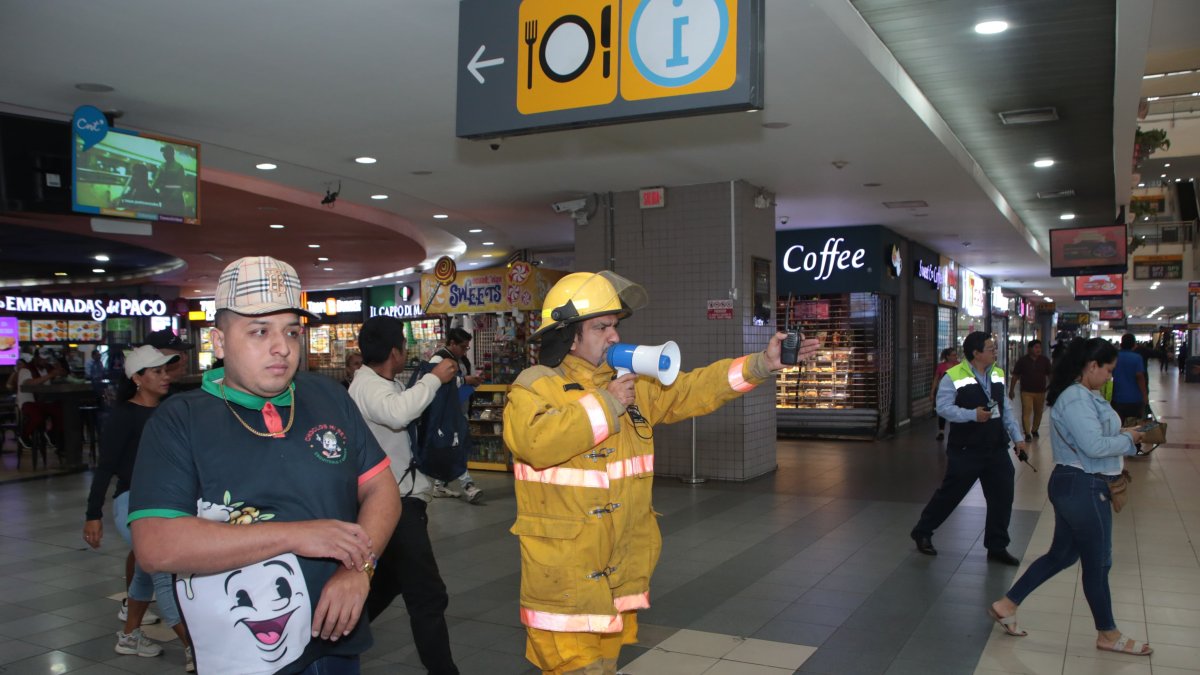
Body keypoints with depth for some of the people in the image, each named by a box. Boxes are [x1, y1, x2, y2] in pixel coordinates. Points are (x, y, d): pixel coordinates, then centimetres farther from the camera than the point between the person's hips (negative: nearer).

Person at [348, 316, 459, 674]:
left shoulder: (389, 385, 14)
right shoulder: (367, 386, -18)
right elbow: (398, 414, -38)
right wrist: (434, 378, -29)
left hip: (402, 501, 10)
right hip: (394, 504, -10)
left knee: (388, 580, 25)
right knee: (428, 596, -9)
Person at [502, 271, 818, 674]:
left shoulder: (635, 387, 11)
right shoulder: (536, 386, -10)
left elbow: (691, 391, 8)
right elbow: (534, 441, -29)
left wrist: (761, 365, -2)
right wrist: (605, 405, -20)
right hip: (563, 574, -7)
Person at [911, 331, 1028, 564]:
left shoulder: (998, 375, 9)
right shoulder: (953, 377, -12)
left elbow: (1006, 410, 14)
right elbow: (943, 407, -17)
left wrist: (1017, 437, 8)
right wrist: (973, 415, -27)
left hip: (996, 449, 6)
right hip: (965, 450, -6)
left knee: (1002, 497, 6)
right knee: (949, 494, 4)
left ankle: (997, 547, 21)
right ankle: (922, 532, 23)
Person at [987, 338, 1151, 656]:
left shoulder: (1084, 396, 12)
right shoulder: (1077, 399, -21)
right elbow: (1094, 446, -25)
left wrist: (1123, 436, 2)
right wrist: (1128, 438, -9)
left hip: (1075, 486, 10)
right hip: (1083, 488, -10)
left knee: (1062, 554, 18)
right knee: (1097, 563, 7)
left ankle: (1006, 605, 22)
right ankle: (1108, 634, 26)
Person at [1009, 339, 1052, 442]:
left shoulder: (1045, 361, 3)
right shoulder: (1022, 361, -2)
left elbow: (1049, 375, 7)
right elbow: (1015, 376, 1)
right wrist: (1011, 390, 0)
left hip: (1040, 391, 3)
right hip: (1026, 391, -3)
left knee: (1038, 412, 11)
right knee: (1026, 412, -11)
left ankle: (1034, 430, 30)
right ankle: (1027, 434, -11)